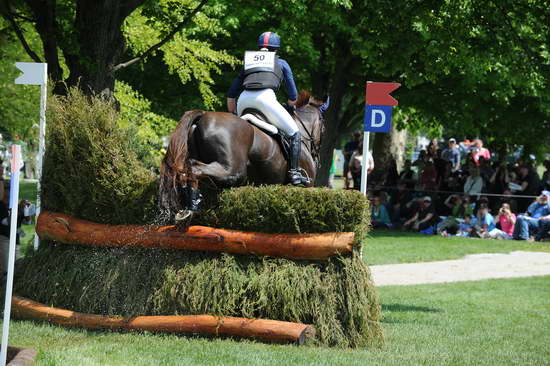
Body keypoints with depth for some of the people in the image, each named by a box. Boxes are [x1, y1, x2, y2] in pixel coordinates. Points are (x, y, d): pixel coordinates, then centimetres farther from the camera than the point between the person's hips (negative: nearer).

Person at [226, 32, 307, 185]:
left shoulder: (248, 62, 32)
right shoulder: (281, 63, 25)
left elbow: (230, 96, 31)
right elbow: (293, 97, 25)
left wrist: (233, 116, 41)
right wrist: (288, 108, 44)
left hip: (244, 98, 3)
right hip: (266, 96, -3)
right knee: (294, 134, 6)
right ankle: (294, 172, -7)